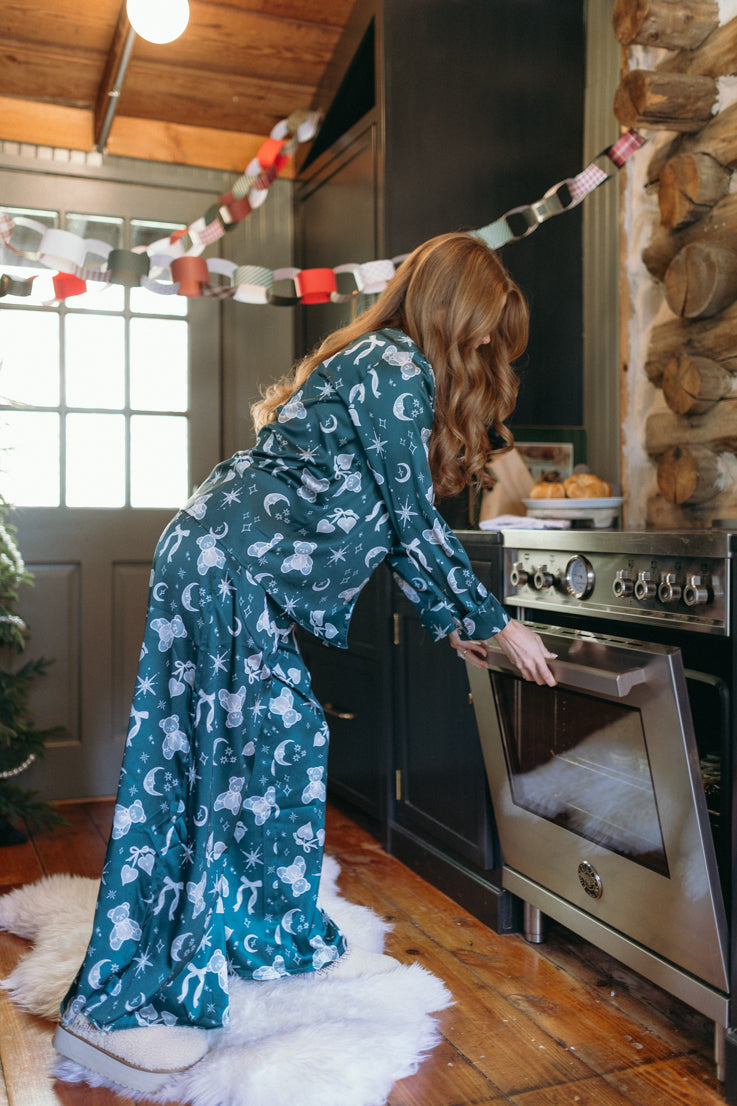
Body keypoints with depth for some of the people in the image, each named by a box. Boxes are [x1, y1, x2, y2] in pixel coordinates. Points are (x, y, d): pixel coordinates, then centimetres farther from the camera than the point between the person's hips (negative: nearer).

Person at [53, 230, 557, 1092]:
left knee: (286, 745, 15)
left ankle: (269, 940, 32)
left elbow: (389, 527, 22)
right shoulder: (398, 368, -10)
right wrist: (495, 624, 1)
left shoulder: (373, 363, 20)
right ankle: (115, 1007, 4)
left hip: (243, 575, 10)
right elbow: (415, 526, -10)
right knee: (217, 763, -7)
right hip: (228, 567, -10)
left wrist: (446, 624, 25)